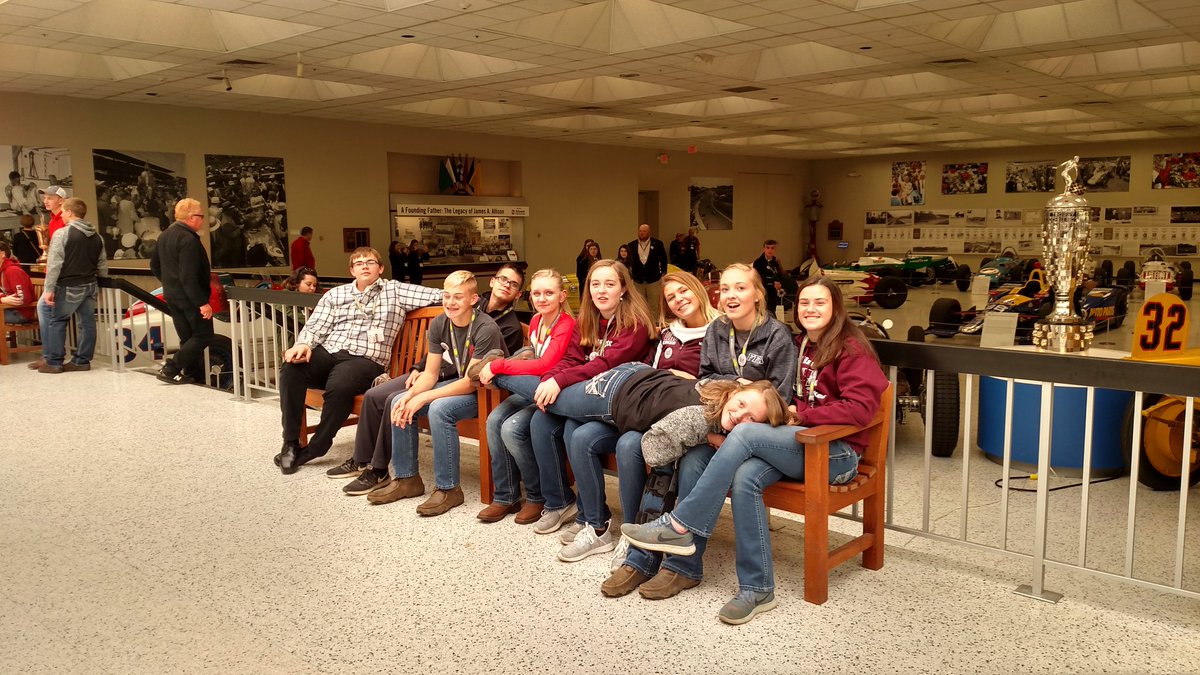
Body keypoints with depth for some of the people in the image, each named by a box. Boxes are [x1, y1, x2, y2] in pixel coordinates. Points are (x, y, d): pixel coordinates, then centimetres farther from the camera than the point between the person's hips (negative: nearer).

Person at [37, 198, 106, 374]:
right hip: (90, 285, 6)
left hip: (69, 287, -6)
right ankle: (82, 360, 12)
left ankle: (54, 362, 7)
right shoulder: (96, 237, 9)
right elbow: (102, 265, 14)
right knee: (87, 322, 7)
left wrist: (49, 289, -13)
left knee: (57, 321, 4)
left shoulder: (62, 234, -11)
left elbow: (54, 264, -15)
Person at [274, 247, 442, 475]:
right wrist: (304, 344, -9)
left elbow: (437, 295, 4)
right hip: (327, 352, 3)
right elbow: (315, 326, 13)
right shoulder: (335, 294, 22)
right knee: (291, 368, -28)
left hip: (364, 359, -3)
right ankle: (290, 443, -18)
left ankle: (314, 449, -16)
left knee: (339, 386, -36)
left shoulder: (395, 291, 13)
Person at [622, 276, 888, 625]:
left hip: (838, 453, -6)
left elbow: (861, 408, -14)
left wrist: (800, 413, -12)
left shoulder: (851, 349, -3)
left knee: (745, 432, -28)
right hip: (799, 445, 6)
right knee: (745, 477, -28)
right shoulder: (799, 346, 18)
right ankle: (757, 589, -21)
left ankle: (680, 526, -22)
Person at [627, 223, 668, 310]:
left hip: (654, 281, -2)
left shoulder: (657, 244, -1)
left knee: (653, 307, 3)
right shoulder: (632, 245, 3)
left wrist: (663, 274, 3)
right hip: (638, 282, 2)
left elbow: (663, 260, 4)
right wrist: (630, 275, 5)